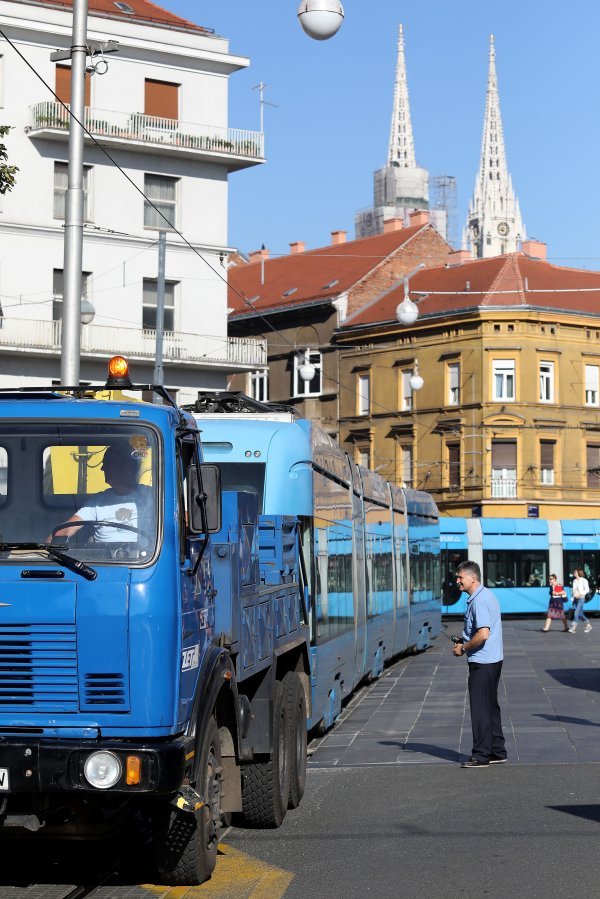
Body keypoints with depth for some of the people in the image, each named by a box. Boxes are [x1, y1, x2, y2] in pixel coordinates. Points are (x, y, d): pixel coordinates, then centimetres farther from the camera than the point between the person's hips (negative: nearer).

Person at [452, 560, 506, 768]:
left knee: (480, 709, -4)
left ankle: (481, 755, 1)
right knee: (491, 706, 16)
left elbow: (483, 633, -29)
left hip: (482, 662, -10)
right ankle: (497, 751, 22)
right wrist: (464, 642, 14)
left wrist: (463, 648, -14)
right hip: (492, 659, 10)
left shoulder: (479, 601, -19)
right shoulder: (487, 595, 14)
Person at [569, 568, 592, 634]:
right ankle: (588, 625, 23)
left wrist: (580, 594, -22)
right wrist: (573, 599, 15)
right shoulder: (574, 581, 12)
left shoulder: (584, 580, -7)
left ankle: (573, 628, -13)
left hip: (581, 598, -7)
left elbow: (587, 589, -10)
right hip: (575, 599, 7)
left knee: (576, 613, -13)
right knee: (580, 614, 8)